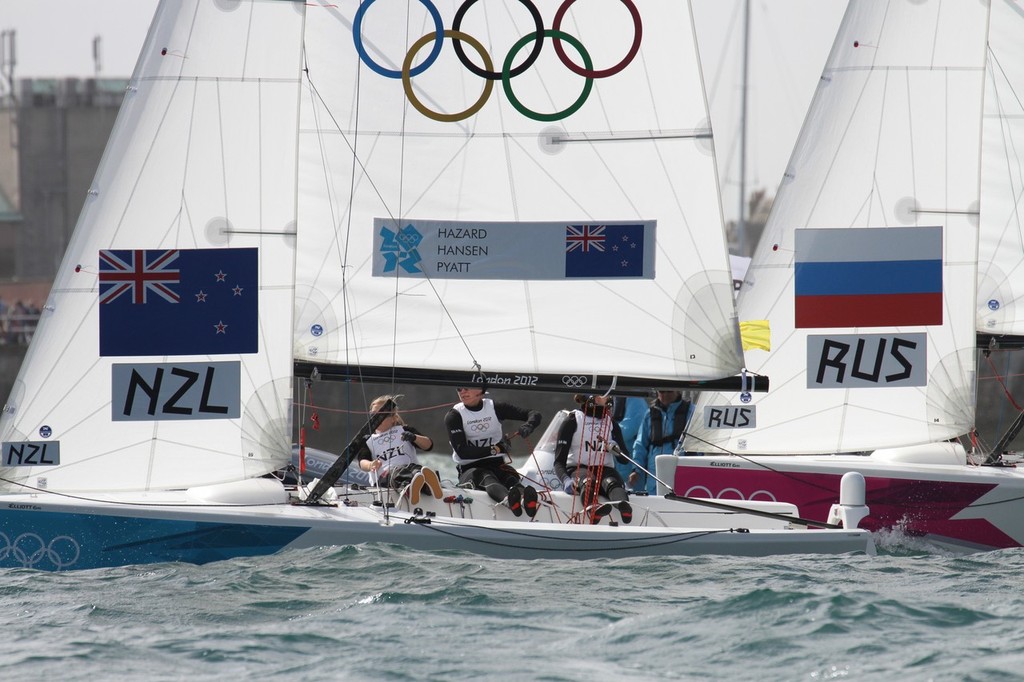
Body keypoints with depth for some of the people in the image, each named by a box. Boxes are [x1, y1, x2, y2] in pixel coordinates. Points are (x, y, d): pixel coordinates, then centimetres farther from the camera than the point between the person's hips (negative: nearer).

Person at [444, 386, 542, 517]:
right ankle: (509, 500, -69)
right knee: (486, 477, -36)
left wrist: (528, 425, -20)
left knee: (511, 477, -31)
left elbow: (534, 415, 4)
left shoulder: (495, 408, 6)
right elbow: (462, 452, -12)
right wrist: (495, 449, -18)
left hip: (497, 465, 3)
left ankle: (527, 500, -66)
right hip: (469, 469, -2)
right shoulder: (454, 416, -1)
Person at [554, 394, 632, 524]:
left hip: (605, 469, 3)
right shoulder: (573, 421, 7)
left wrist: (616, 450, -10)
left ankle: (624, 507, -70)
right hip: (577, 469, -3)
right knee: (588, 481, -39)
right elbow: (559, 461, -1)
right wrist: (566, 480, -23)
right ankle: (593, 508, -74)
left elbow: (625, 459, 16)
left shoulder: (611, 423, 20)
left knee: (612, 483, -35)